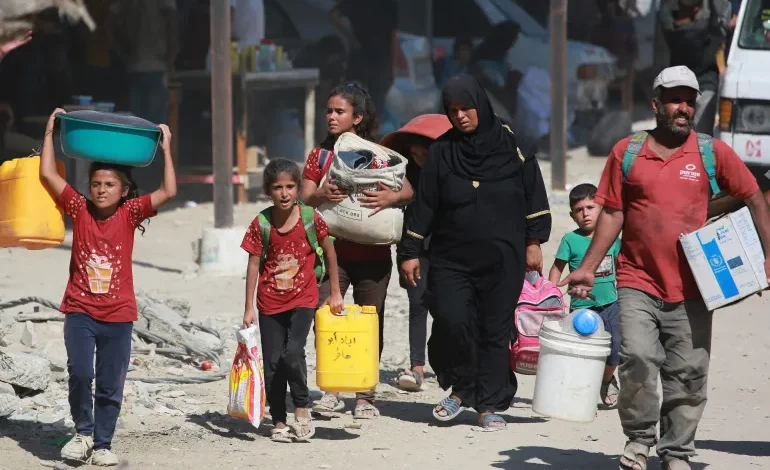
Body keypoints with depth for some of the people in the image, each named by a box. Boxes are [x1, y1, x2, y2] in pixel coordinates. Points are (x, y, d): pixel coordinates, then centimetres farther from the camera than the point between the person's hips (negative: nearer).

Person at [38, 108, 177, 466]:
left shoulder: (130, 213, -1)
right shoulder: (79, 209, -1)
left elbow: (168, 192, -10)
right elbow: (47, 174, -5)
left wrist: (166, 150, -9)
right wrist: (50, 132, -4)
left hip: (118, 315, 1)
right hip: (80, 310, -1)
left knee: (110, 386, 6)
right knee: (79, 372, -17)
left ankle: (102, 445, 19)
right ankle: (83, 432, 4)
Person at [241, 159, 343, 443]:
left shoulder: (310, 219, -7)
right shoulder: (261, 224, -6)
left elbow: (329, 252, 6)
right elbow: (254, 265, -2)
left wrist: (335, 293, 9)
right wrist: (249, 308, -4)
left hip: (303, 300, -2)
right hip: (270, 303, 2)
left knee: (293, 353, -20)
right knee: (272, 362, 3)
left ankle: (302, 408, 0)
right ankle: (278, 422, 13)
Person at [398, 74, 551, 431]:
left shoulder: (509, 143, 2)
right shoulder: (442, 151, 5)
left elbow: (533, 193, 5)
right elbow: (423, 204, 7)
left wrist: (534, 242, 1)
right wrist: (410, 251, 4)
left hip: (502, 259, -1)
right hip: (451, 258, 1)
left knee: (496, 330, 1)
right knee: (451, 320, -17)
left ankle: (490, 405, 11)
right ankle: (461, 388, 6)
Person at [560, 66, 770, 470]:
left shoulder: (713, 153, 4)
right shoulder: (626, 153, 6)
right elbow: (612, 213, 8)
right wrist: (588, 267, 2)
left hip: (690, 287, 1)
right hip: (638, 282, 0)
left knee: (688, 372, 2)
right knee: (637, 357, -15)